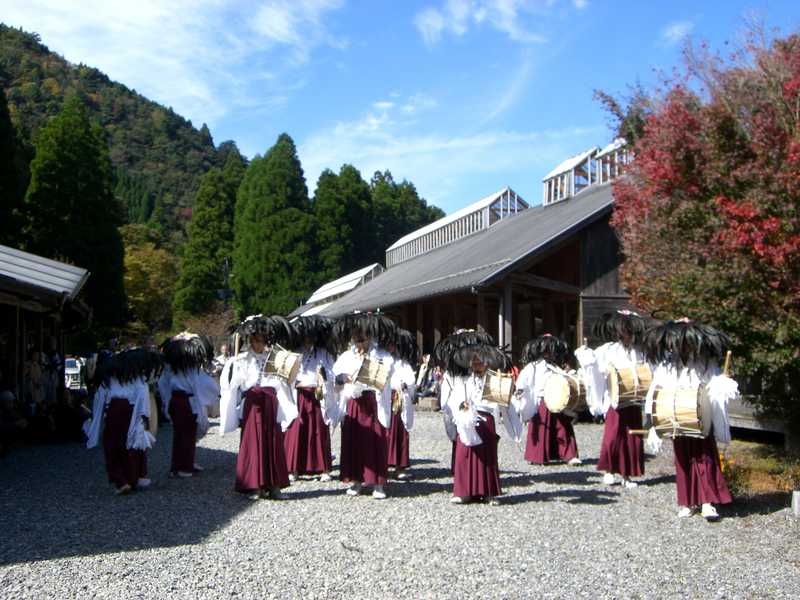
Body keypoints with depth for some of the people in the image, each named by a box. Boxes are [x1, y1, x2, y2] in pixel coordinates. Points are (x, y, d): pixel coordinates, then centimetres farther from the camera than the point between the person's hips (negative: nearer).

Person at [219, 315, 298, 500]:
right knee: (252, 443, -2)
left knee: (273, 444, 2)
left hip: (271, 404, 3)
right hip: (252, 404, -3)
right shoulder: (242, 360, 4)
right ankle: (253, 486, 5)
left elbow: (282, 384, 13)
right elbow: (231, 384, -6)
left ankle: (273, 486, 7)